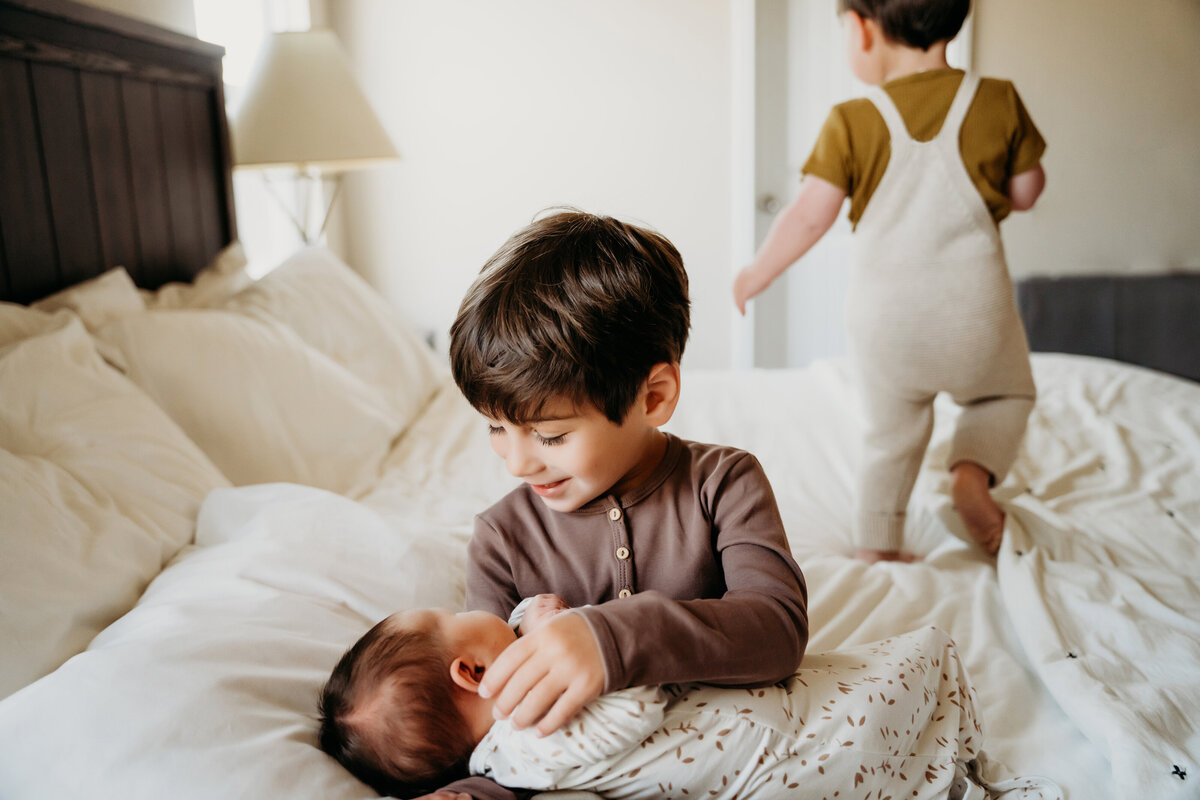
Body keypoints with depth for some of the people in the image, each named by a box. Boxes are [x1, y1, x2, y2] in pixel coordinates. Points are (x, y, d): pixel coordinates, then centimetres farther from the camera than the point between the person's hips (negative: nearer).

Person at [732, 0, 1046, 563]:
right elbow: (1026, 193, 6)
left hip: (884, 313, 0)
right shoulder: (998, 101, -2)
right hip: (973, 307, 1)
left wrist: (756, 275, 4)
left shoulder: (851, 123, -9)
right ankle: (973, 471, 2)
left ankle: (876, 548, 24)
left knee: (891, 432, 18)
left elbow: (809, 217, -10)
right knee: (1008, 395, 28)